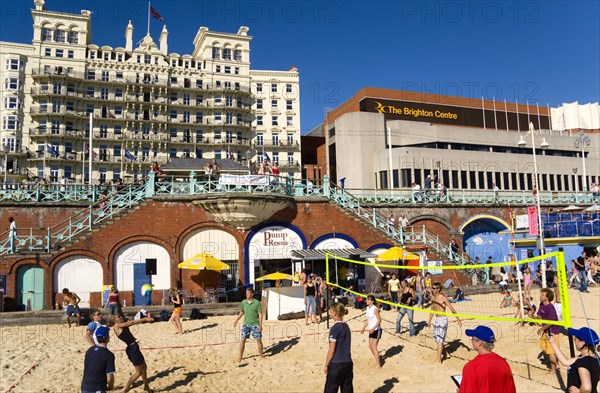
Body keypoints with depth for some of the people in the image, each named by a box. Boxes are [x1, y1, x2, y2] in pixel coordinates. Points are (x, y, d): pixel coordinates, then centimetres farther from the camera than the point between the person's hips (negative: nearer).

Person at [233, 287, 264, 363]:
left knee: (259, 340, 2)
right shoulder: (243, 302, 0)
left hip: (255, 324, -3)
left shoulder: (257, 303, -10)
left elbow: (260, 314, -8)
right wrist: (236, 320, 9)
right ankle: (240, 356, 11)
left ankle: (261, 355, 19)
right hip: (246, 324, 3)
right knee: (242, 340, 0)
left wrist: (260, 325, -12)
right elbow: (241, 312, 13)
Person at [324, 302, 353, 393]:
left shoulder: (335, 328, -14)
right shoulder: (346, 326, 7)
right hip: (348, 363, 7)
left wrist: (326, 365, -4)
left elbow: (331, 350, -13)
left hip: (336, 364, -7)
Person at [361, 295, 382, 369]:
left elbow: (379, 320, -20)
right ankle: (378, 360, 31)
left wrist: (373, 328, -26)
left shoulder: (375, 309, -19)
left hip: (377, 330, -8)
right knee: (370, 346, 12)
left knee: (374, 347, -8)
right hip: (371, 330, 8)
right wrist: (363, 328, 9)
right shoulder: (367, 308, 5)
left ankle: (378, 365, 1)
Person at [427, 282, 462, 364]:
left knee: (439, 340, -7)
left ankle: (438, 360, -2)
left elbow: (452, 309, -13)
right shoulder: (433, 298, 7)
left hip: (442, 320, -8)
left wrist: (458, 319, -14)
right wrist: (429, 321, 22)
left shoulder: (443, 297, -15)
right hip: (436, 319, 8)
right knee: (437, 339, 14)